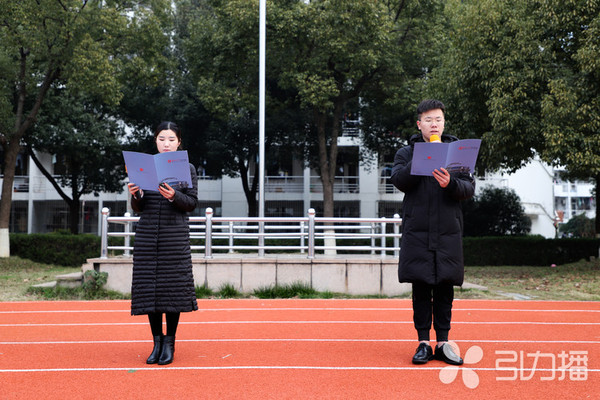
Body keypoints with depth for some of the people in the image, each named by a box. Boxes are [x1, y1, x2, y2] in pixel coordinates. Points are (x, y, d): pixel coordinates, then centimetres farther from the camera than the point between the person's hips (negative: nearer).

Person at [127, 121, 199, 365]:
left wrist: (174, 196, -19)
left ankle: (169, 343, 8)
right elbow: (138, 208, 10)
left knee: (173, 286, -4)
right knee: (149, 286, 1)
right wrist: (135, 195, -11)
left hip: (175, 233, -2)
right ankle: (157, 342, 13)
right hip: (148, 233, 2)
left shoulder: (187, 169, 6)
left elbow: (192, 204, -1)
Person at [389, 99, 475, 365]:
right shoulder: (406, 153, 9)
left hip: (448, 231, 1)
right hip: (417, 231, -1)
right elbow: (398, 181, -8)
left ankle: (443, 342, 12)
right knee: (421, 289, 1)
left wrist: (451, 184, -18)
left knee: (445, 289, 4)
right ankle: (423, 342, 9)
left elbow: (470, 188, 2)